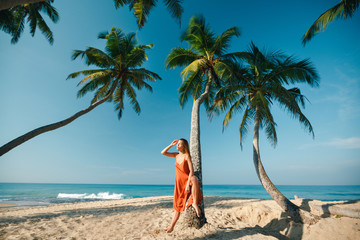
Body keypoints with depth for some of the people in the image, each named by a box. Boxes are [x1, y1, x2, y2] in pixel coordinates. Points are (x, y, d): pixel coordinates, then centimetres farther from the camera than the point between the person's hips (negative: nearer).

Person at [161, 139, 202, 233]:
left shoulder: (186, 156, -14)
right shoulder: (176, 155, 4)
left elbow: (191, 171, -20)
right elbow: (163, 153, 7)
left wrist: (188, 184, -27)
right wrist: (171, 145, -3)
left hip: (187, 181, -5)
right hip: (179, 183, 5)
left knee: (194, 179, -41)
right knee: (178, 206, 10)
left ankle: (195, 203, -27)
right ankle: (171, 226, 26)